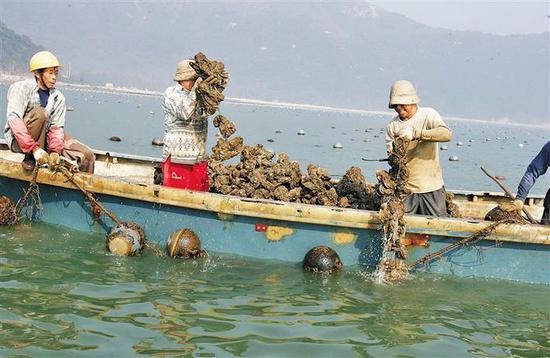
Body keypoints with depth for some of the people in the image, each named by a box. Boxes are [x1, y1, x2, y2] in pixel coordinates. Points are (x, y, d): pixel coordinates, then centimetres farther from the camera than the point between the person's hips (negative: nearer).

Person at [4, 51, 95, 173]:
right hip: (18, 140, -5)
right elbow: (14, 120, -25)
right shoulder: (21, 88, -14)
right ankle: (30, 158, -21)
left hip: (44, 138, 5)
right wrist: (34, 148, -34)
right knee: (40, 113, -34)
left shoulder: (58, 98, 1)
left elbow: (57, 127, -3)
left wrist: (55, 151, -22)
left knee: (87, 155, -10)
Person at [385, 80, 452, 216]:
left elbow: (446, 134, -24)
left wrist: (415, 133, -32)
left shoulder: (428, 115, -6)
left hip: (431, 187, -2)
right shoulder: (392, 125, 4)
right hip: (405, 189, 2)